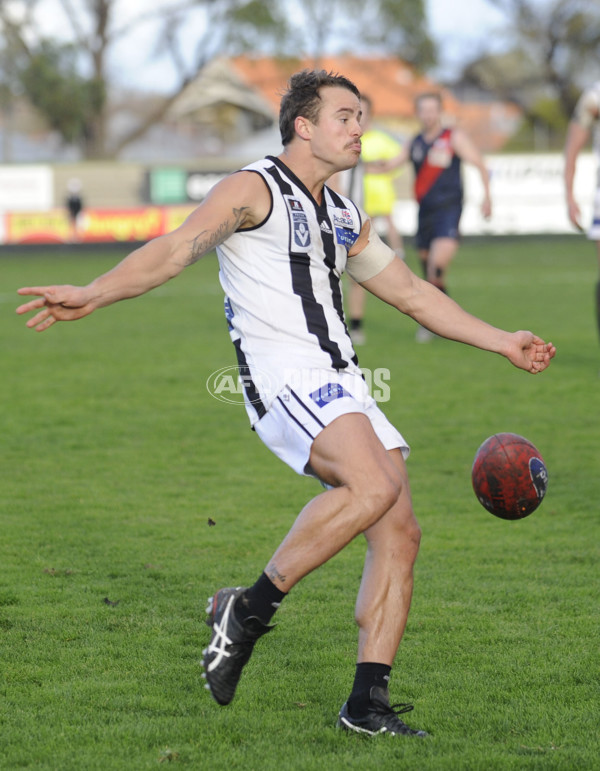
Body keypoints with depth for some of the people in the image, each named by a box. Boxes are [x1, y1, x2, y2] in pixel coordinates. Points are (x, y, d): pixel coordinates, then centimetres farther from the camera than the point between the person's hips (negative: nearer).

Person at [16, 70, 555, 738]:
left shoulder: (344, 218, 24)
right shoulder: (255, 188, 0)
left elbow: (411, 293, 32)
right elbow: (176, 249, -12)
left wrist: (503, 343, 31)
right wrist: (92, 295, -27)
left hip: (342, 383, 8)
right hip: (284, 376, -8)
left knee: (399, 533, -2)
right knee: (373, 486, -29)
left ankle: (367, 703, 2)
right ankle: (249, 609, -16)